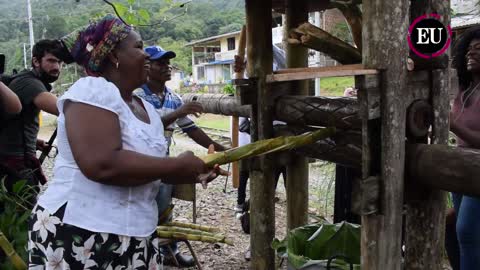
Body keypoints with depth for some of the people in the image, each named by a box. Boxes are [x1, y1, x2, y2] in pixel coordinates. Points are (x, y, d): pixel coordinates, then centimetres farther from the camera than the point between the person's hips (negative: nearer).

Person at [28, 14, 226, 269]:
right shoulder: (92, 90, -15)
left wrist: (191, 174, 0)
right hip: (81, 235, -8)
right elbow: (102, 165, -28)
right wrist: (178, 165, -20)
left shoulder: (146, 108, 10)